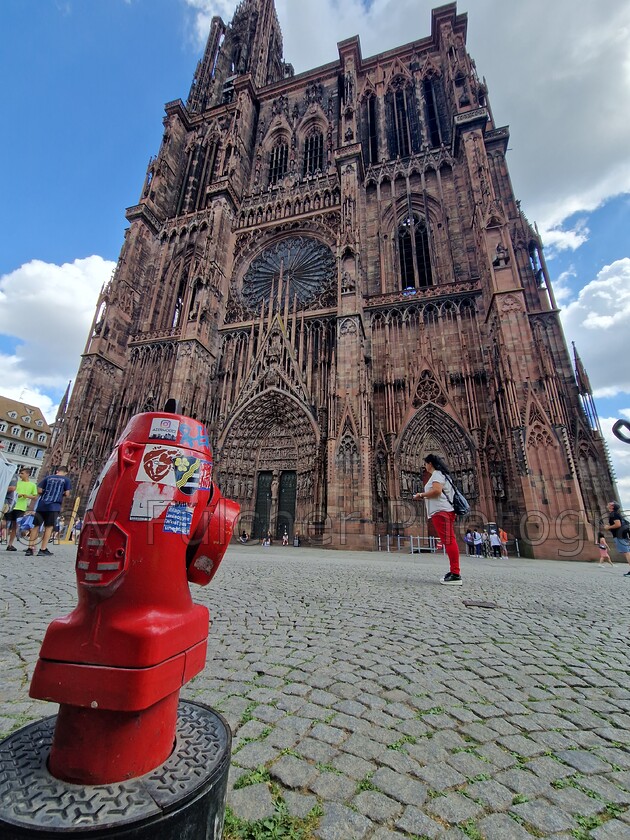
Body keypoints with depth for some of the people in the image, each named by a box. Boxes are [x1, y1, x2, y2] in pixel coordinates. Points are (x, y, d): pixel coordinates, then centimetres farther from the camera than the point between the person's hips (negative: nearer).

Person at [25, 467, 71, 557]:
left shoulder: (48, 477, 12)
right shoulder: (66, 479, 3)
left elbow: (39, 490, 7)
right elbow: (67, 494, -1)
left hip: (41, 505, 3)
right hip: (54, 506, -3)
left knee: (36, 526, 10)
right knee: (49, 527, 2)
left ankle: (30, 548, 10)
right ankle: (43, 550, 2)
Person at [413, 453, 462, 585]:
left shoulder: (436, 473, -5)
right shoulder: (439, 474, 25)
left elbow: (437, 491, -21)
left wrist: (421, 495, -9)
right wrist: (423, 496, 20)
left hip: (441, 511, -11)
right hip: (441, 511, 11)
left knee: (448, 541, -13)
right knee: (449, 541, 9)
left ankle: (456, 574, -14)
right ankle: (454, 571, 13)